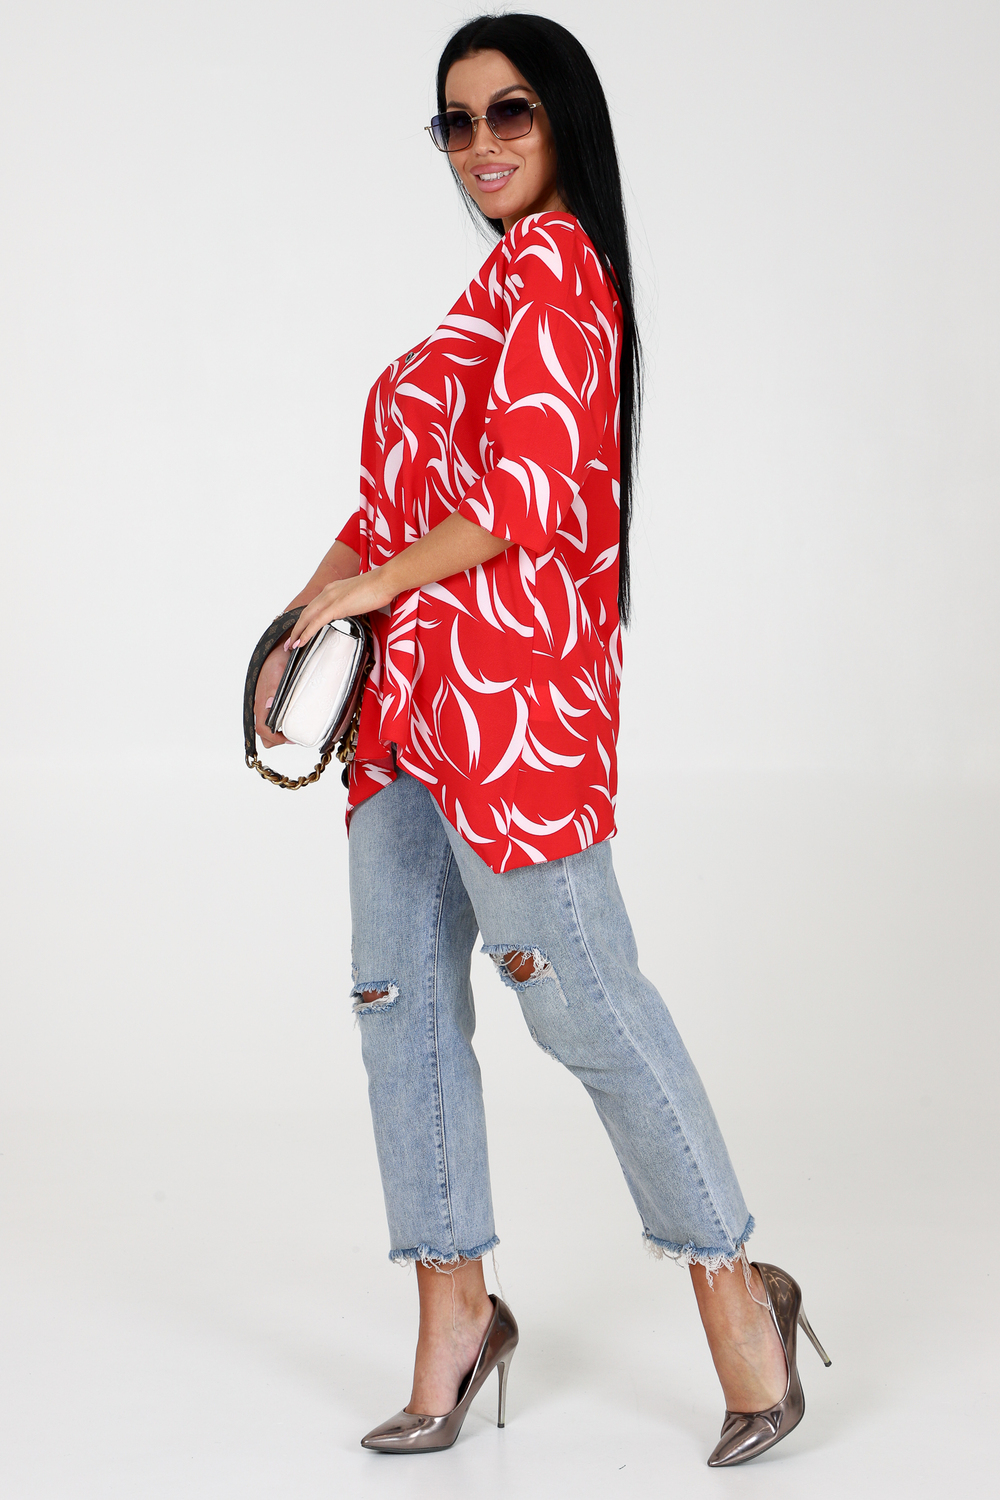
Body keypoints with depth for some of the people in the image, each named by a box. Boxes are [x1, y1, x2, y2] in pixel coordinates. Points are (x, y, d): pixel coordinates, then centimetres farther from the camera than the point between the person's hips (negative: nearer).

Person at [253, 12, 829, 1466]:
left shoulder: (550, 265, -9)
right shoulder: (506, 282, 20)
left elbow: (525, 497, -19)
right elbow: (401, 494, 20)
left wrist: (371, 583, -8)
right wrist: (304, 624, 10)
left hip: (505, 675, -10)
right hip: (416, 691, 10)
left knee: (580, 994, -5)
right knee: (403, 992, 9)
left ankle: (734, 1291, 9)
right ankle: (454, 1308, 19)